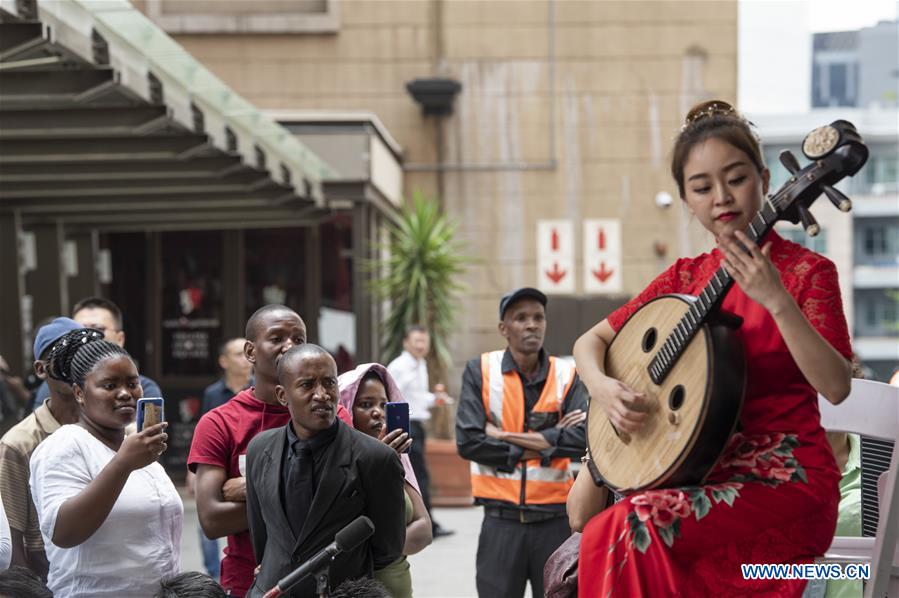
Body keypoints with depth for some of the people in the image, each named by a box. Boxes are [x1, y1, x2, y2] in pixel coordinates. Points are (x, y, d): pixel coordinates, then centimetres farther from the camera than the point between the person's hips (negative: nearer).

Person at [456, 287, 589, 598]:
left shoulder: (566, 375, 4)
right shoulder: (481, 371, 0)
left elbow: (582, 439, -11)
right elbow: (468, 442, -9)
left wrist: (506, 436, -12)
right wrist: (545, 444, -8)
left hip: (554, 518, 1)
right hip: (501, 521, -1)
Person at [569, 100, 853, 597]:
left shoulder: (806, 271, -5)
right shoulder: (686, 277, 11)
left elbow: (836, 386, -19)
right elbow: (592, 340, 16)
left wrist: (775, 299, -30)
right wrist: (601, 386, -6)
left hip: (785, 480, -6)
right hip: (708, 470, 6)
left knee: (628, 532, -28)